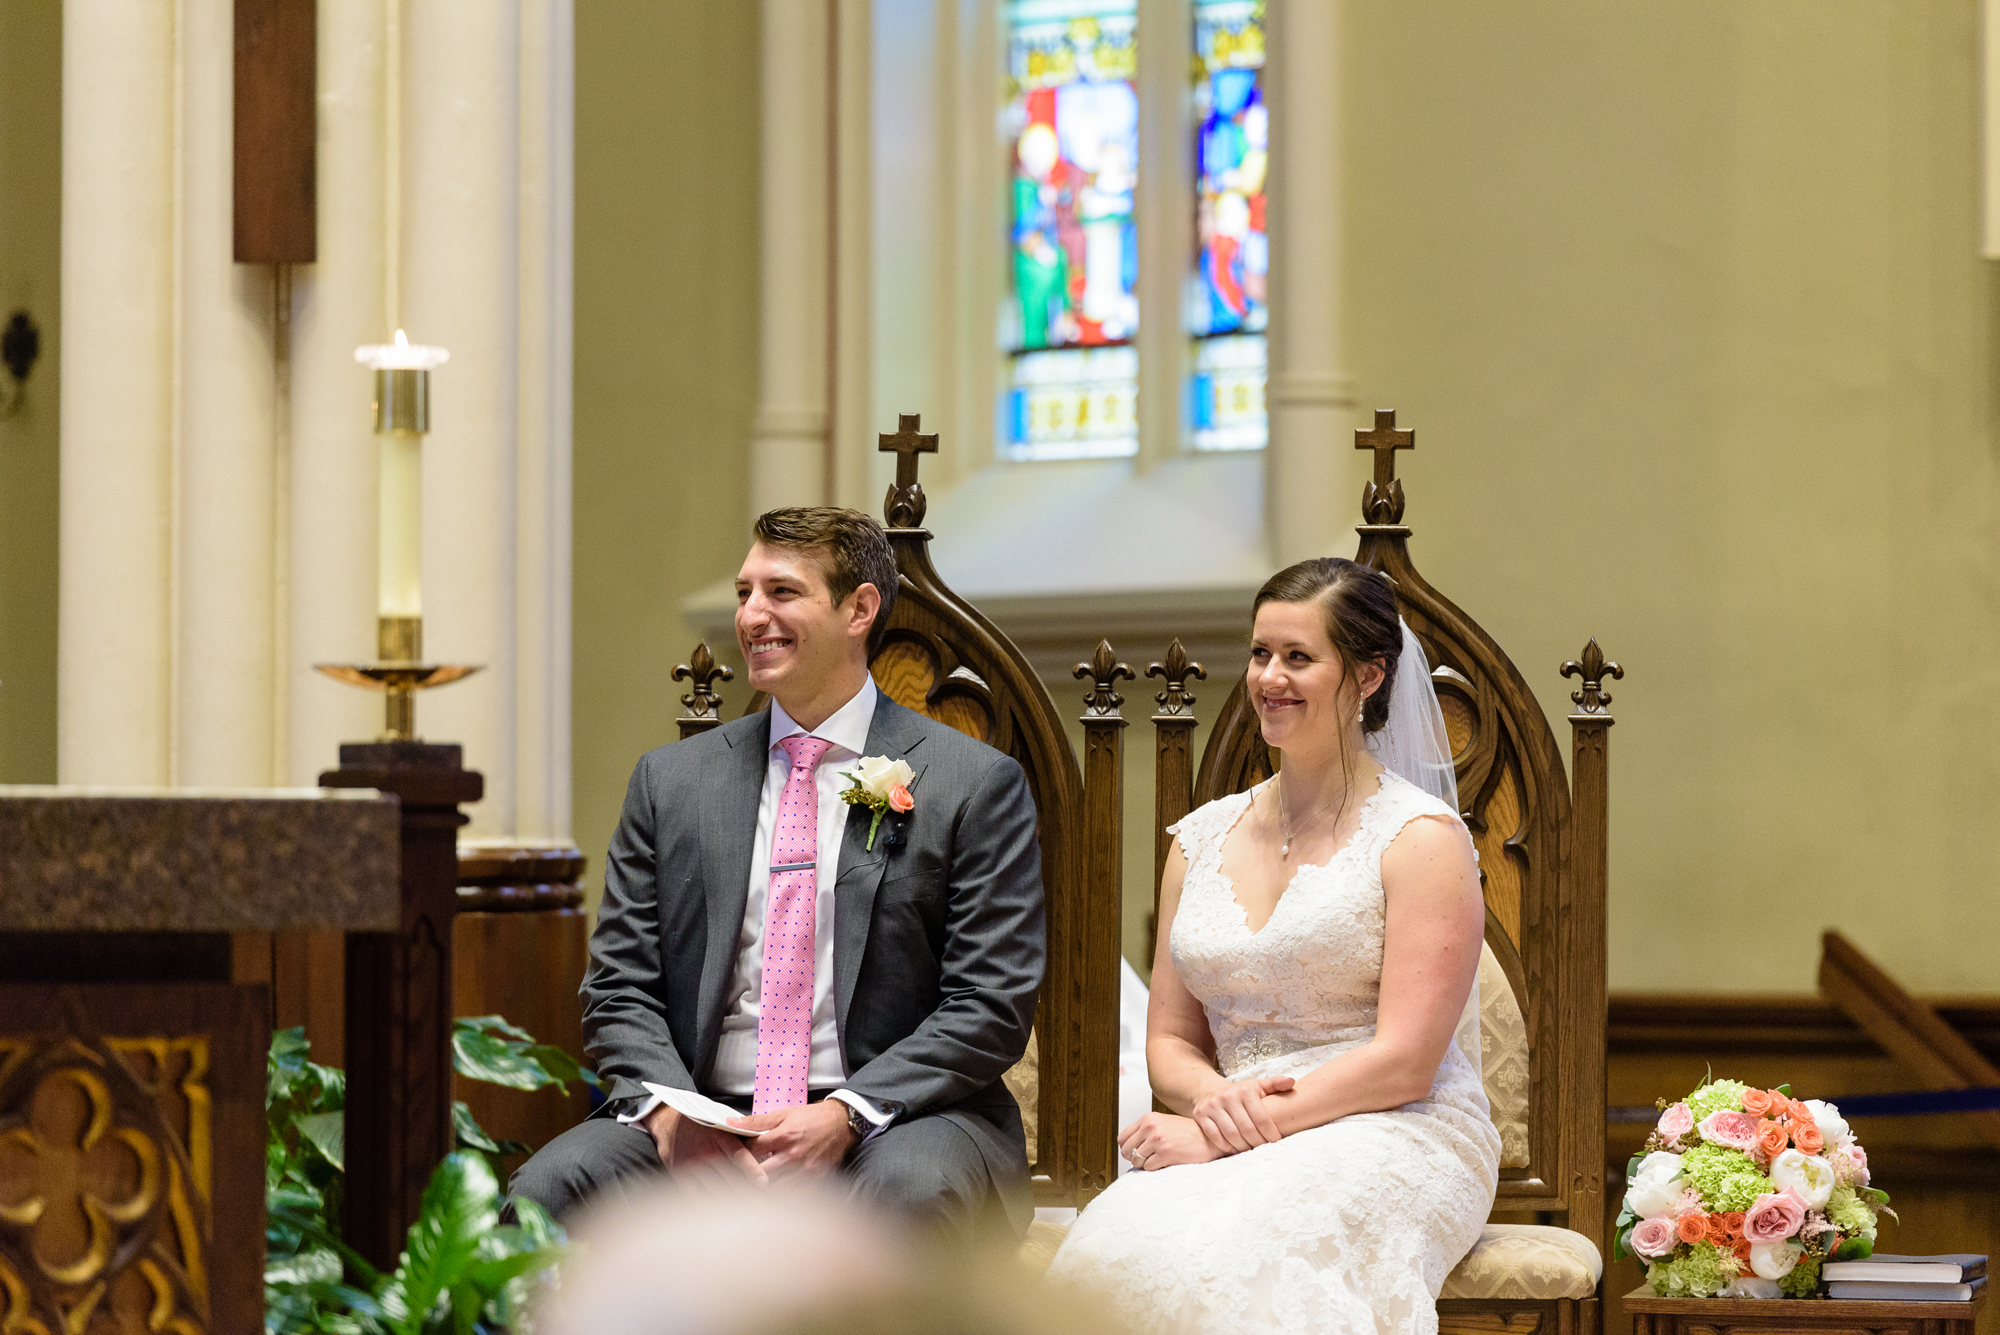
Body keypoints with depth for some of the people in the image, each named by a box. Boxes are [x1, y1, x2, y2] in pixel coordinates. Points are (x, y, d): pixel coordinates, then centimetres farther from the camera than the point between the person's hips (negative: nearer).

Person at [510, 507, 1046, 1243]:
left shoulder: (975, 784, 4)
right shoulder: (670, 781, 15)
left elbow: (990, 1008, -2)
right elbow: (619, 988, 11)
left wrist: (844, 1115, -17)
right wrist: (670, 1113, -11)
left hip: (893, 1120, -2)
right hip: (700, 1124, 2)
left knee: (908, 1190, -38)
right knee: (547, 1188, -27)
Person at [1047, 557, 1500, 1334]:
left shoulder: (1421, 838, -1)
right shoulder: (1201, 840, 17)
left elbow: (1403, 1061, -9)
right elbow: (1170, 1040, 18)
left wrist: (1233, 1131, -15)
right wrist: (1212, 1097, -7)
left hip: (1394, 1145, -4)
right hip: (1238, 1150, 4)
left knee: (1221, 1252, -37)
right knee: (1115, 1243, -31)